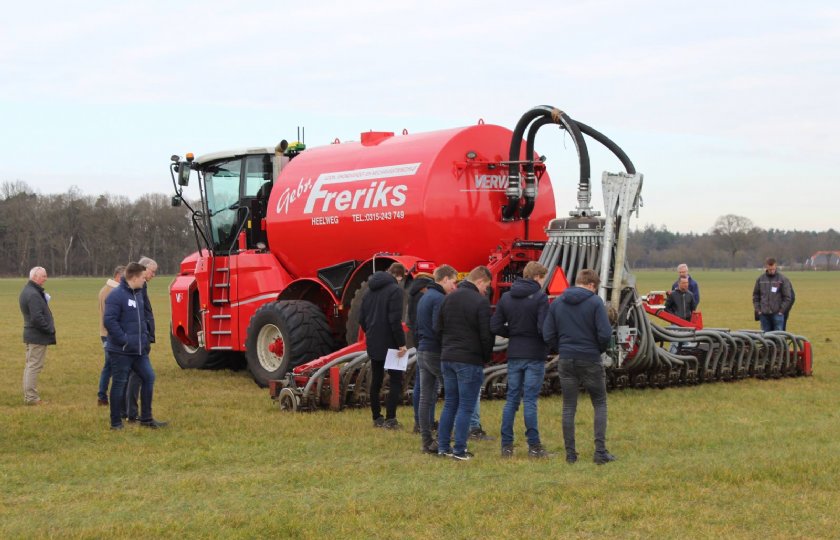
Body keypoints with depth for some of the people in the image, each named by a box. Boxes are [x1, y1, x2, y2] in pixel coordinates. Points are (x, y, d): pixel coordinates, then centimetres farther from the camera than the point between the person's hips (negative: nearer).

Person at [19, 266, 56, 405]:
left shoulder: (26, 291, 13)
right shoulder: (33, 294, -20)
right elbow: (37, 318, -24)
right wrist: (50, 330, -15)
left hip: (30, 334, 11)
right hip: (38, 336, -11)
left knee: (30, 365, 15)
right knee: (34, 366, -6)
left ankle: (28, 396, 22)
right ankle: (31, 397, -2)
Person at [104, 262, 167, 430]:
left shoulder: (138, 294, 12)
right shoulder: (116, 295, -16)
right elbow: (109, 320, -22)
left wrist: (145, 337, 14)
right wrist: (124, 340, -21)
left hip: (139, 349, 8)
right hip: (121, 351, -8)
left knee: (149, 377, 8)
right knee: (119, 384, 1)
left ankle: (146, 418, 16)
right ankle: (116, 422, 12)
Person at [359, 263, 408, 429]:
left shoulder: (371, 290, 11)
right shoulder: (395, 290, -13)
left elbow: (361, 318, 13)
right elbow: (395, 320, -20)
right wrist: (401, 344, -15)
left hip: (373, 344, 7)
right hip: (389, 343, -7)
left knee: (376, 381, 13)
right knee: (396, 380, -1)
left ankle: (377, 418, 16)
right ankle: (390, 419, -8)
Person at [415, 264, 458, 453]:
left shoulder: (424, 297, 17)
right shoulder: (439, 299, -14)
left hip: (422, 352, 9)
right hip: (437, 353, -9)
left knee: (425, 399, 7)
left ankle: (427, 441, 9)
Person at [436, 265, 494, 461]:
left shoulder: (448, 298, 9)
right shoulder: (480, 301, -12)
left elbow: (438, 329, 12)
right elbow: (486, 335, -13)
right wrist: (486, 357, 2)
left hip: (447, 358, 7)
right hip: (470, 360, -6)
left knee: (449, 404, 14)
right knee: (465, 406, 0)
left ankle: (443, 446, 15)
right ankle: (459, 450, 0)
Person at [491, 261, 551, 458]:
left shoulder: (506, 298, 5)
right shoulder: (540, 297, -11)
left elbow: (495, 326, 1)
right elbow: (544, 329, -18)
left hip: (514, 355, 5)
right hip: (535, 355, -5)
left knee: (511, 399, 10)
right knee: (530, 401, -2)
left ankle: (506, 445, 10)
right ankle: (534, 446, 2)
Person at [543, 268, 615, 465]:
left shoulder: (557, 303, 4)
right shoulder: (595, 302, -8)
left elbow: (548, 335, 1)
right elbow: (605, 334, -13)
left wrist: (562, 349, 13)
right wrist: (600, 349, 6)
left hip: (566, 360, 3)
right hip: (590, 360, -3)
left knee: (569, 408, 9)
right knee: (600, 405, 9)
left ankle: (570, 453, 8)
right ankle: (600, 452, 2)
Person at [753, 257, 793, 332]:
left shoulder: (783, 279, -1)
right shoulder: (760, 279, 7)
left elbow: (787, 298, -2)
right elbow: (755, 296, 13)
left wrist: (781, 311, -8)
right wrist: (758, 310, 4)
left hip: (777, 314, -3)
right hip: (764, 314, 3)